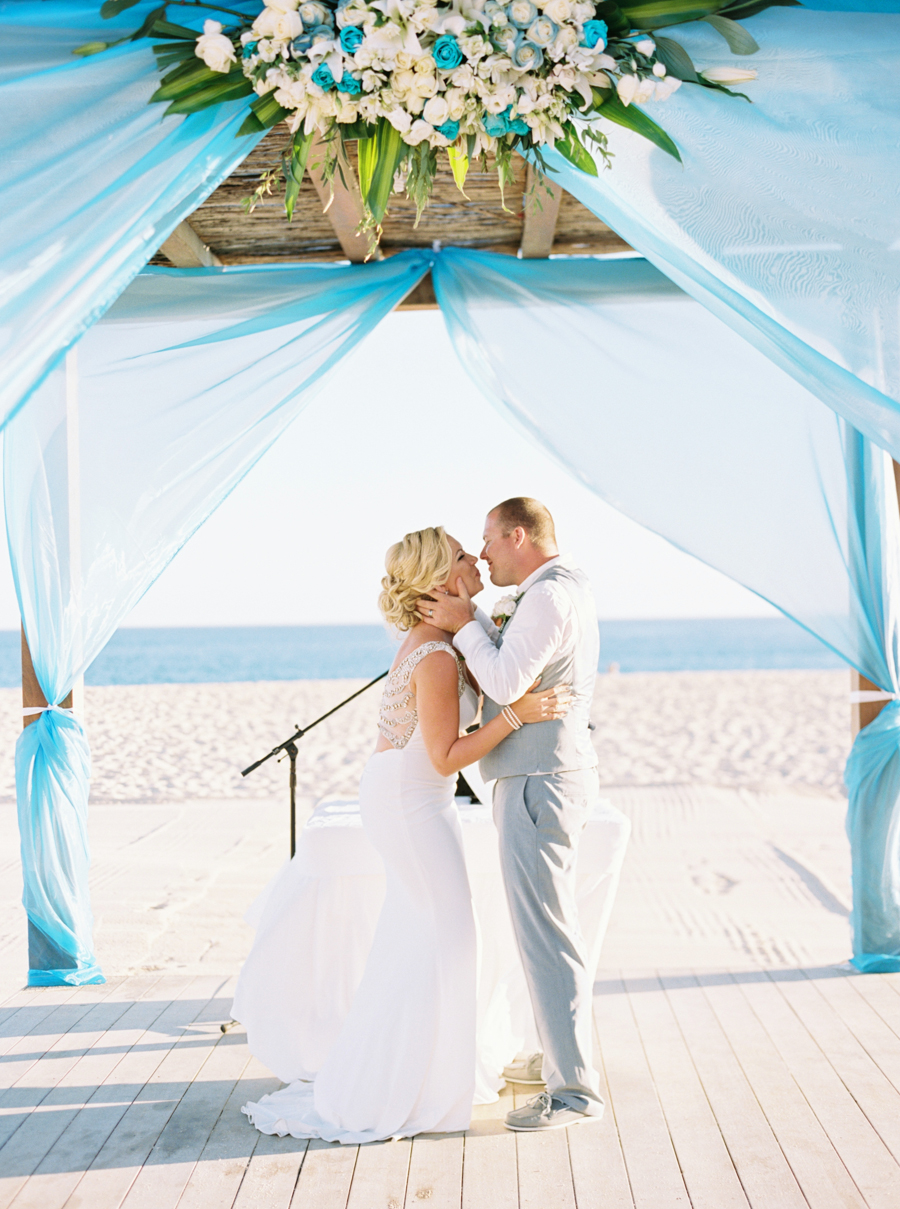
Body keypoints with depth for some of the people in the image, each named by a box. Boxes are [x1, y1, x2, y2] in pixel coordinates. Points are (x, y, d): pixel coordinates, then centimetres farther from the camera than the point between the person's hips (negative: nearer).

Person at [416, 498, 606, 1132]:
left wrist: (465, 625, -11)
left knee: (545, 934, -8)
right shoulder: (562, 591, 18)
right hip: (550, 777, 11)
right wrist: (471, 617, 4)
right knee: (550, 925, 20)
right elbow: (507, 671, 15)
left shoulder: (550, 594, -15)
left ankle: (575, 1089, -5)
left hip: (540, 784, -11)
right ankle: (562, 1054, 32)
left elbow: (506, 682, -23)